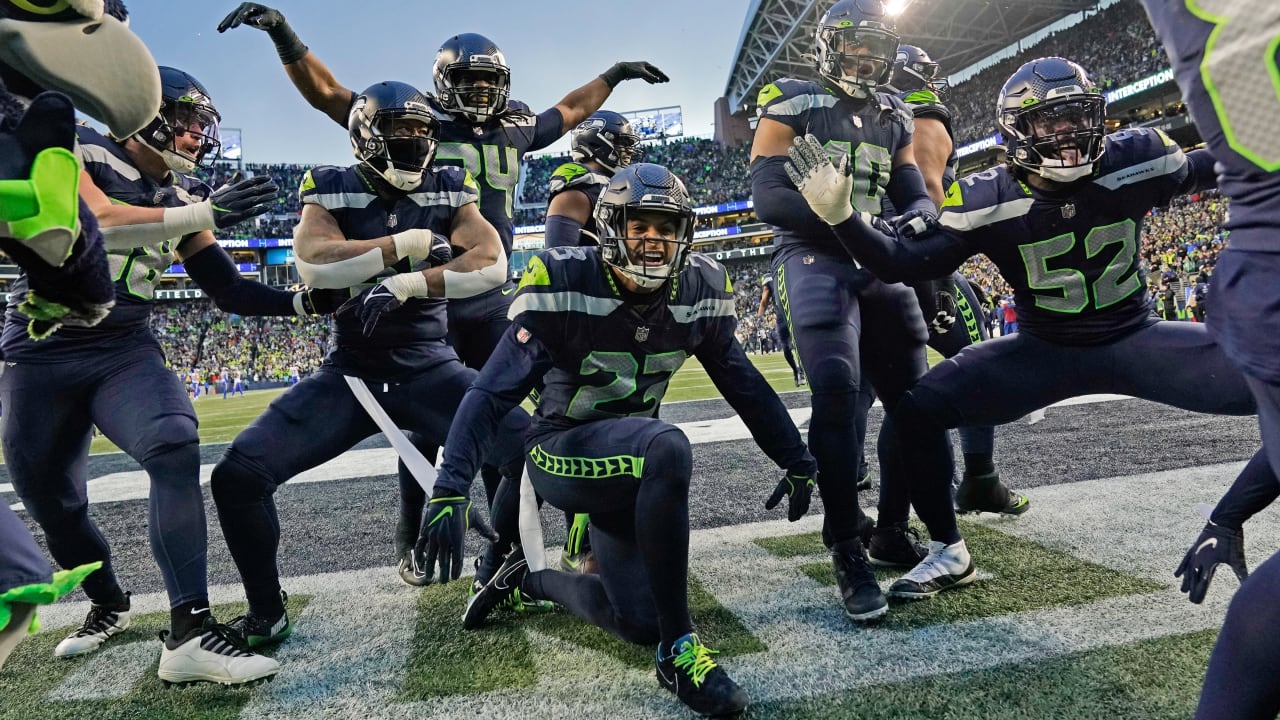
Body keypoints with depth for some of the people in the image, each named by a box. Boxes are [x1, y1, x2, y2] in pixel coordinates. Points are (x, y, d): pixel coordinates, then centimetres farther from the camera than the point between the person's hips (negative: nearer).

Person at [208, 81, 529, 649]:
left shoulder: (447, 190, 2)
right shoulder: (331, 190, -1)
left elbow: (492, 264, -13)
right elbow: (314, 265, -20)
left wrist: (406, 284, -21)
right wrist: (413, 243, -17)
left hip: (429, 369, 1)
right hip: (349, 373, 0)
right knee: (239, 474, -14)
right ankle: (266, 611, 11)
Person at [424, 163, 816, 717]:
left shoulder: (699, 292, -6)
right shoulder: (564, 288, -20)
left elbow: (744, 385, 4)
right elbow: (492, 394, -20)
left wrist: (797, 460, 6)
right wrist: (450, 488, -30)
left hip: (628, 459, 6)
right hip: (560, 453, -5)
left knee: (639, 624, -1)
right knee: (668, 449, -37)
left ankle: (529, 579, 27)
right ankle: (678, 649, -23)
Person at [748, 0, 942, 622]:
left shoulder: (894, 117, 18)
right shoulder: (792, 105, 0)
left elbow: (915, 194, 13)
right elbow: (768, 196, -11)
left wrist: (916, 217, -12)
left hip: (880, 264, 6)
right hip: (813, 258, -6)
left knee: (914, 397, 3)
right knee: (838, 389, -22)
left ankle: (892, 531, 21)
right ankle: (847, 553, -12)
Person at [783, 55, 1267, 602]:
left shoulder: (1136, 159, -11)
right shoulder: (983, 202, -17)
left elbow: (1209, 169, 10)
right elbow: (903, 264, -21)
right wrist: (840, 215, -34)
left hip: (1137, 339, 1)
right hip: (1044, 352, -1)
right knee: (915, 408, -17)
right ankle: (949, 553, 2)